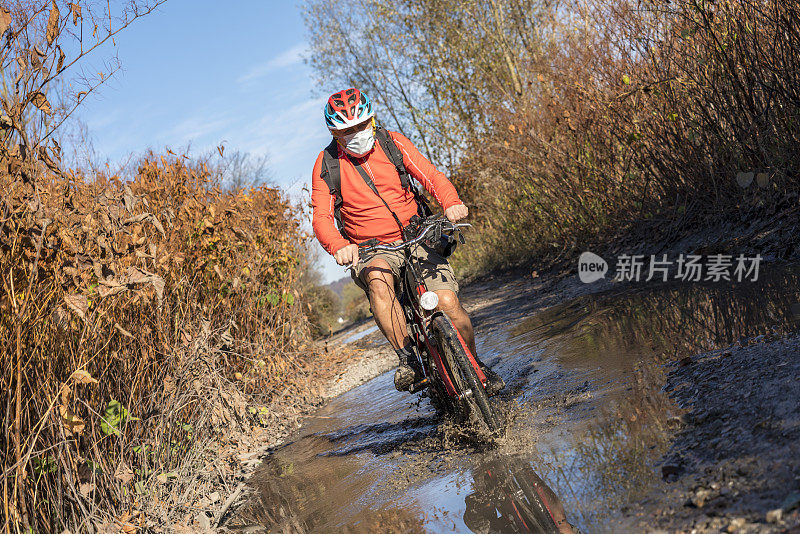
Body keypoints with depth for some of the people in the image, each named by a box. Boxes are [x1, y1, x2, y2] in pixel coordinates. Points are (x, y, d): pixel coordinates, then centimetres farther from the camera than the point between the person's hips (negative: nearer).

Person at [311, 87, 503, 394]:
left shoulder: (392, 143, 0)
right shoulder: (327, 165, -2)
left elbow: (431, 176, -7)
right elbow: (321, 218, -10)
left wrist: (451, 203, -29)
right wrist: (339, 247, -32)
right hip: (369, 251, -1)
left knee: (448, 303, -17)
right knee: (378, 279, -38)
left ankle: (474, 365, 9)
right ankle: (407, 358, -27)